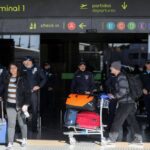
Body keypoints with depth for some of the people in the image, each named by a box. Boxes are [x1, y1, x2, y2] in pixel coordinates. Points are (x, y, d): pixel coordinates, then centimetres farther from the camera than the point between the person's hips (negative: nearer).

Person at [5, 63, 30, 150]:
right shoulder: (7, 79, 5)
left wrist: (26, 104, -13)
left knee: (22, 123, 12)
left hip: (20, 105, -2)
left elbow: (27, 92, -7)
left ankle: (24, 139, 32)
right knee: (11, 124, -1)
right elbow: (5, 91, 13)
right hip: (10, 105, 2)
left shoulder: (22, 79, -6)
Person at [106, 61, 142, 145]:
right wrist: (114, 95, 12)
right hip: (129, 102, 10)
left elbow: (123, 91, -22)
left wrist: (114, 96, -10)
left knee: (117, 120, -5)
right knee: (132, 120, 13)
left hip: (125, 103, -10)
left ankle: (112, 139, 0)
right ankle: (138, 139, 18)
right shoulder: (119, 77, 14)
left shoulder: (121, 77, -15)